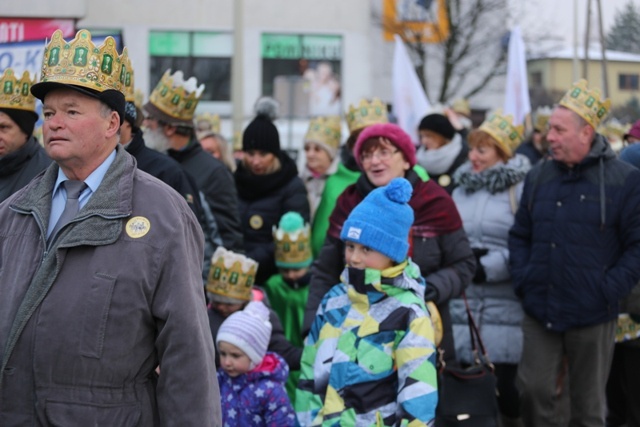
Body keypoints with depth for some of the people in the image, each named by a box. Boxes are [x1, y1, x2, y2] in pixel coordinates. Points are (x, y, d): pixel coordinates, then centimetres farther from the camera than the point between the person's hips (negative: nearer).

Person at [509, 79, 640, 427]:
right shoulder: (538, 177, 8)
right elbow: (520, 236, 16)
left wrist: (609, 291, -13)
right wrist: (522, 280, 2)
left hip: (592, 317, -3)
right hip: (540, 312, 3)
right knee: (533, 390, 0)